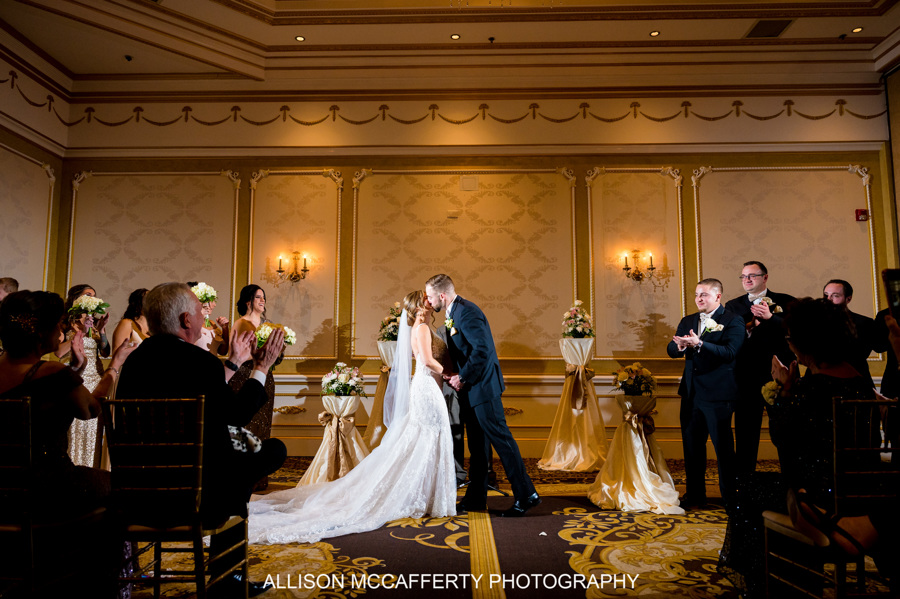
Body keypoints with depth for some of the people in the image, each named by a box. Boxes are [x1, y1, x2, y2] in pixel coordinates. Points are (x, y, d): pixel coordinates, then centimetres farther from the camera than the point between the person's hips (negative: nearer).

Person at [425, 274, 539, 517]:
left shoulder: (467, 312, -18)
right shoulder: (454, 312, 13)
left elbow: (482, 349, -27)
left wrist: (463, 377, -18)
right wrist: (456, 374, 8)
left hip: (482, 387, -10)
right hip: (471, 389, 10)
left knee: (501, 438, -4)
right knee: (477, 445, 15)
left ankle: (526, 495, 5)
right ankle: (475, 498, 25)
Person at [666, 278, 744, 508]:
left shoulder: (733, 321, -6)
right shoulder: (687, 321, 13)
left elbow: (729, 352, -20)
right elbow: (671, 350, 5)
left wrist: (699, 344, -32)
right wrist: (680, 346, -18)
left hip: (718, 394, -6)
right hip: (691, 394, 6)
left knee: (723, 446, 4)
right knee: (691, 445, 13)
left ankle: (730, 497, 19)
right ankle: (695, 495, 27)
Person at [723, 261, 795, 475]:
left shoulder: (785, 302, 5)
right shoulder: (733, 305, 11)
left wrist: (770, 317, -20)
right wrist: (748, 326, -18)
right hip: (746, 376, 2)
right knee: (745, 432, 7)